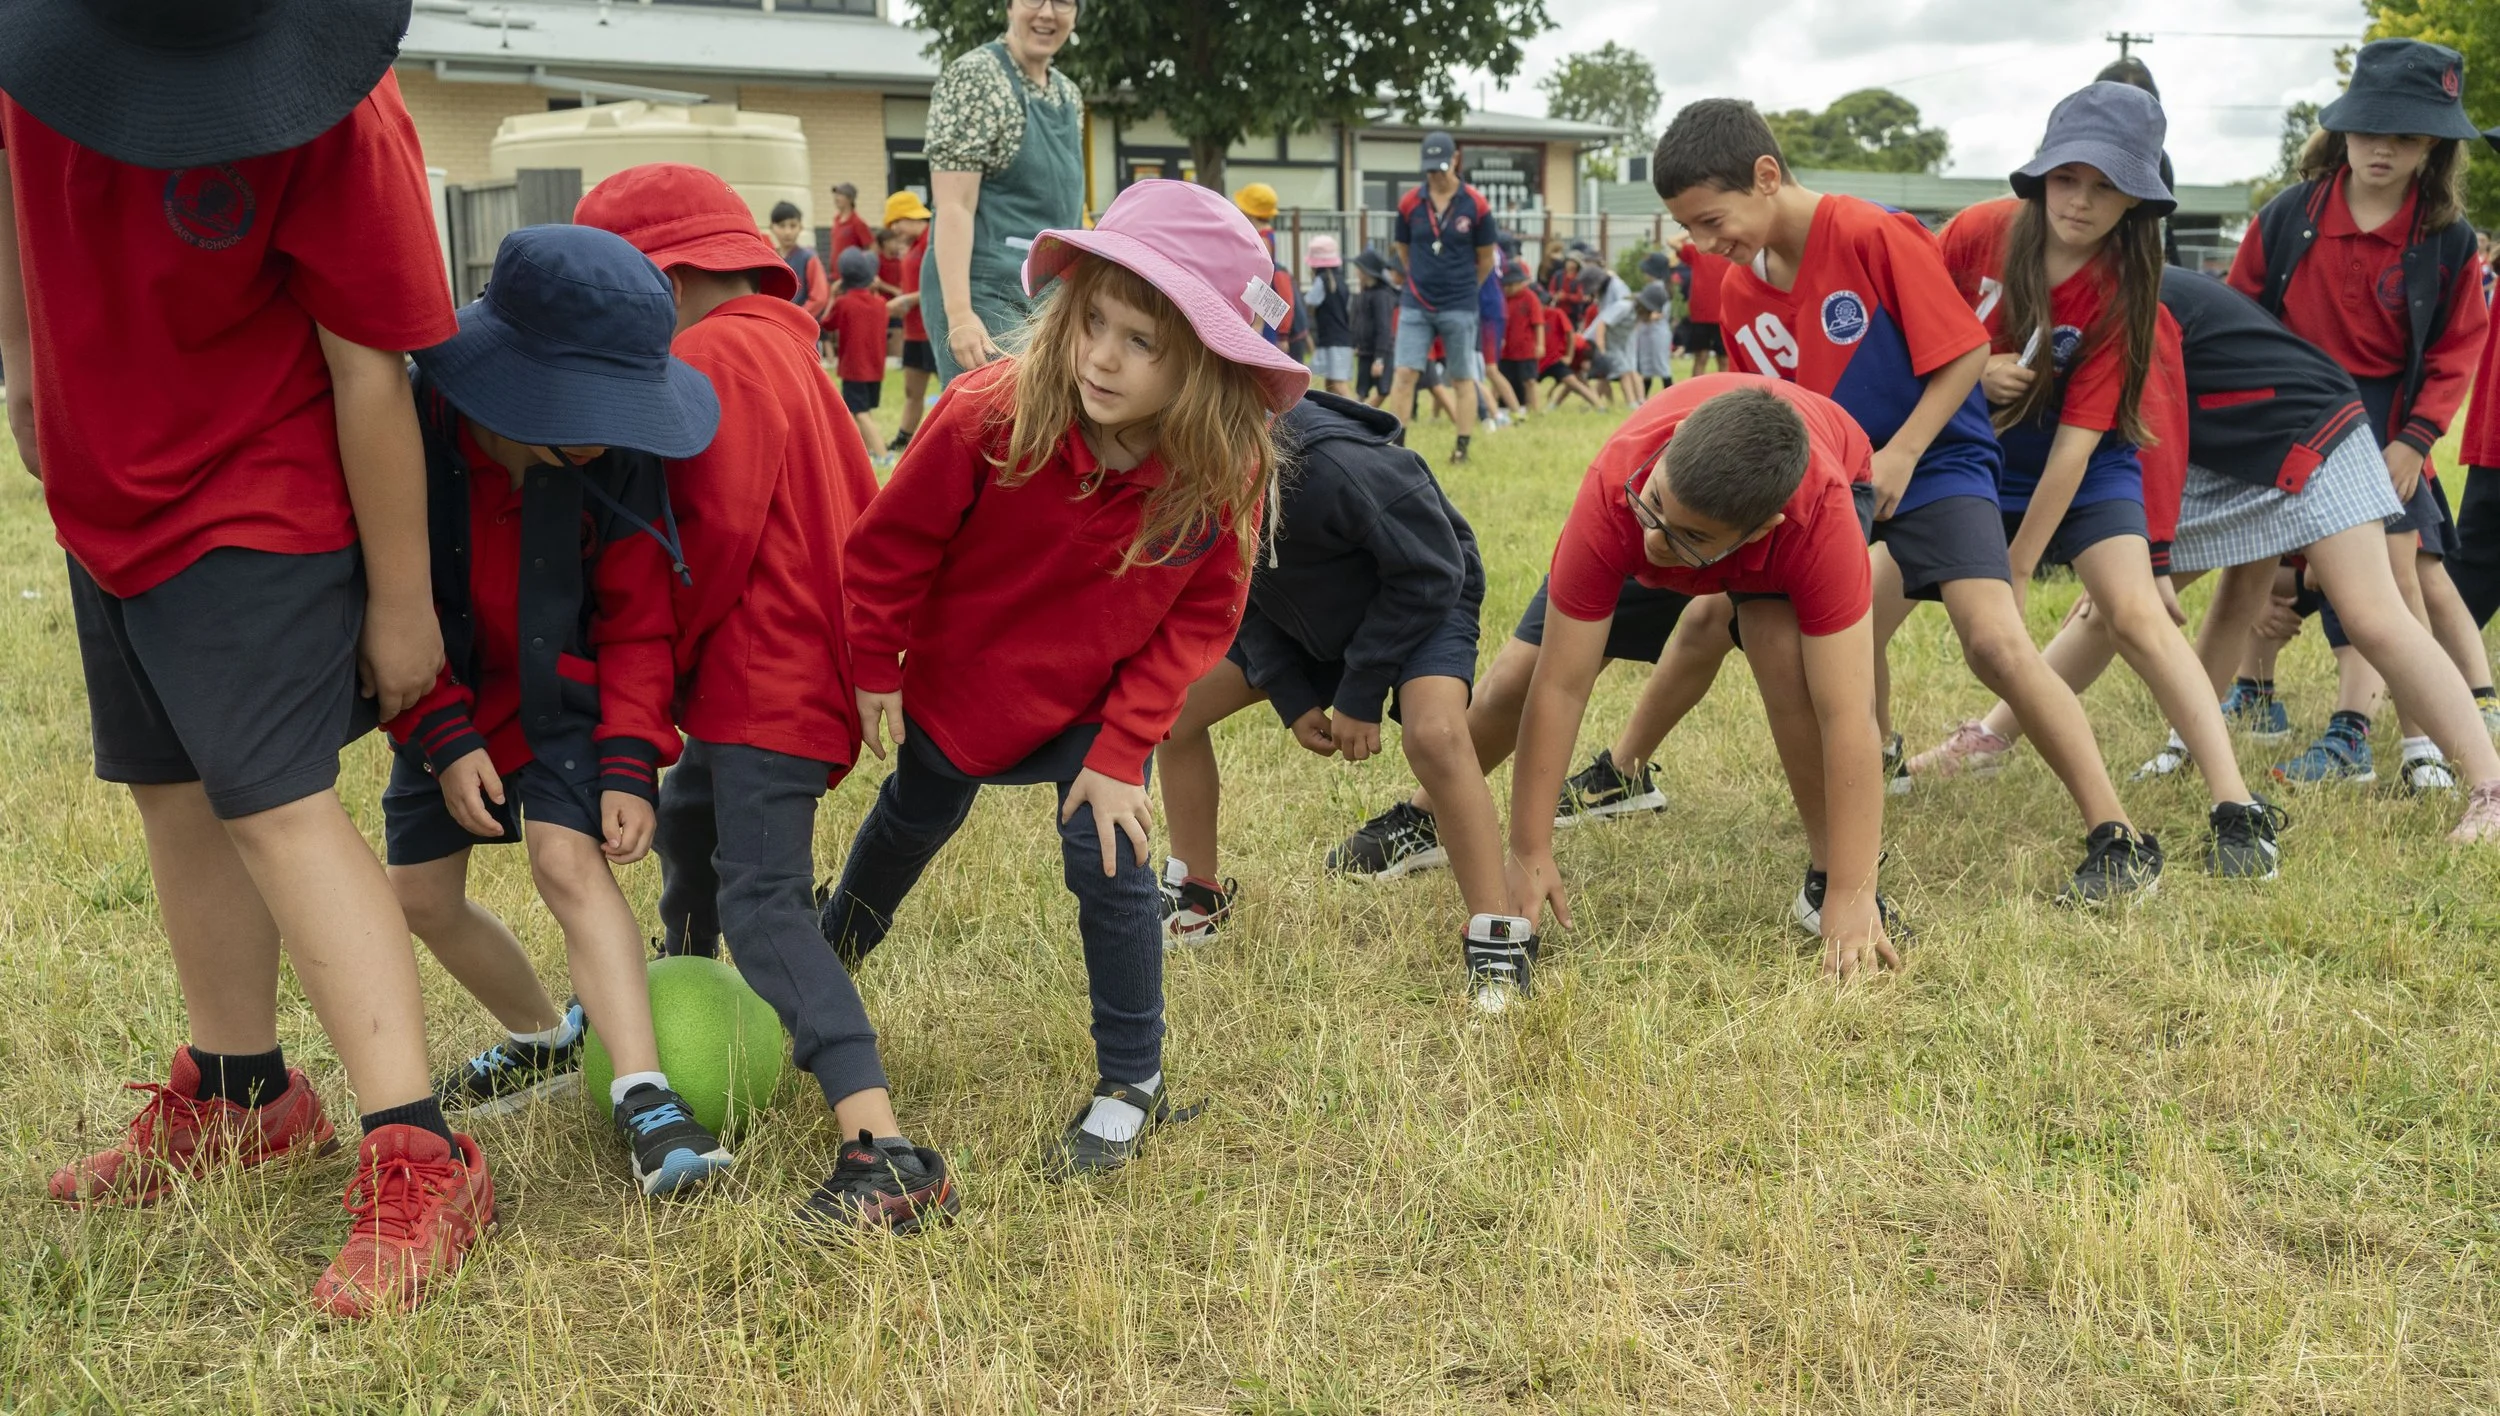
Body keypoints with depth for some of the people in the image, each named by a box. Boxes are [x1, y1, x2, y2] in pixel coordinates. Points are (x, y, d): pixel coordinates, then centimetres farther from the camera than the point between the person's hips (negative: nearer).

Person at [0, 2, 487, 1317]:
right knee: (175, 790, 16)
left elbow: (369, 371, -22)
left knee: (274, 801, -14)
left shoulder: (334, 115, -27)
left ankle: (419, 1157, -11)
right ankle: (238, 1091, 34)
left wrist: (401, 600, -16)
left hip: (259, 505, -7)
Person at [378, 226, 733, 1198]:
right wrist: (442, 734, -18)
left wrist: (631, 759, -19)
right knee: (420, 895, 9)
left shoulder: (616, 462, -20)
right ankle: (542, 1035, 33)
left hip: (564, 690, -2)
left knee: (570, 859, -22)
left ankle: (644, 1098, -23)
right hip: (450, 696, 3)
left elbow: (636, 619, -11)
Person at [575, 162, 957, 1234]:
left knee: (763, 905, -17)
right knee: (686, 822, 29)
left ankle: (884, 1149, -27)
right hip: (792, 672, 11)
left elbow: (719, 531, -21)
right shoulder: (785, 348, 18)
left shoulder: (714, 356, -13)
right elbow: (858, 508, 19)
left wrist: (659, 663, -8)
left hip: (767, 685, -11)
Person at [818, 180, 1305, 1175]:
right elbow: (888, 544, -17)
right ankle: (827, 963, 55)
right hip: (959, 682, 1)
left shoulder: (1224, 472, -29)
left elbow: (1199, 617, -18)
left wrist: (1123, 750, -21)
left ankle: (1132, 1083, 8)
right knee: (911, 821, 22)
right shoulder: (988, 417, -32)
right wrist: (874, 673, -8)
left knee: (1108, 860, -14)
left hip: (1095, 706, -1)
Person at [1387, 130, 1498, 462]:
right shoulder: (1409, 203, 0)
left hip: (1459, 308, -1)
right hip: (1416, 306, 2)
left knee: (1463, 379, 6)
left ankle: (1463, 448, 12)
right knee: (1405, 373, -5)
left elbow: (1485, 259, 4)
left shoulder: (1476, 204, -6)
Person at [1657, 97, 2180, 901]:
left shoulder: (1874, 236, -16)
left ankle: (2117, 842, -16)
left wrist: (1897, 458, -18)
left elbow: (1964, 350, -13)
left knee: (1995, 641, -21)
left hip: (1936, 465, -7)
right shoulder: (1738, 294, 3)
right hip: (1831, 490, 7)